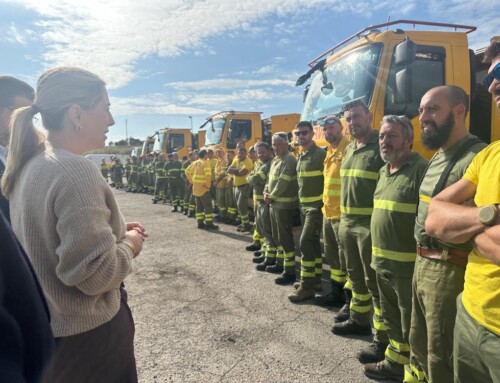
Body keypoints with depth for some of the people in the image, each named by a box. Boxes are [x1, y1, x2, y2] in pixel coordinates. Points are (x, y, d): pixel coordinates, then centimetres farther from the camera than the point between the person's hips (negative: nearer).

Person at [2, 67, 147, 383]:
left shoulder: (31, 164, 2)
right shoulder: (76, 170, -27)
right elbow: (95, 273, -29)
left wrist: (114, 231, 6)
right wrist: (129, 244, -11)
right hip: (86, 332, -8)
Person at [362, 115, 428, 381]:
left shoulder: (421, 169, -15)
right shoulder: (383, 172, 12)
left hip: (407, 263, -8)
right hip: (382, 261, 9)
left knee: (410, 323, 7)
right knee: (390, 317, 22)